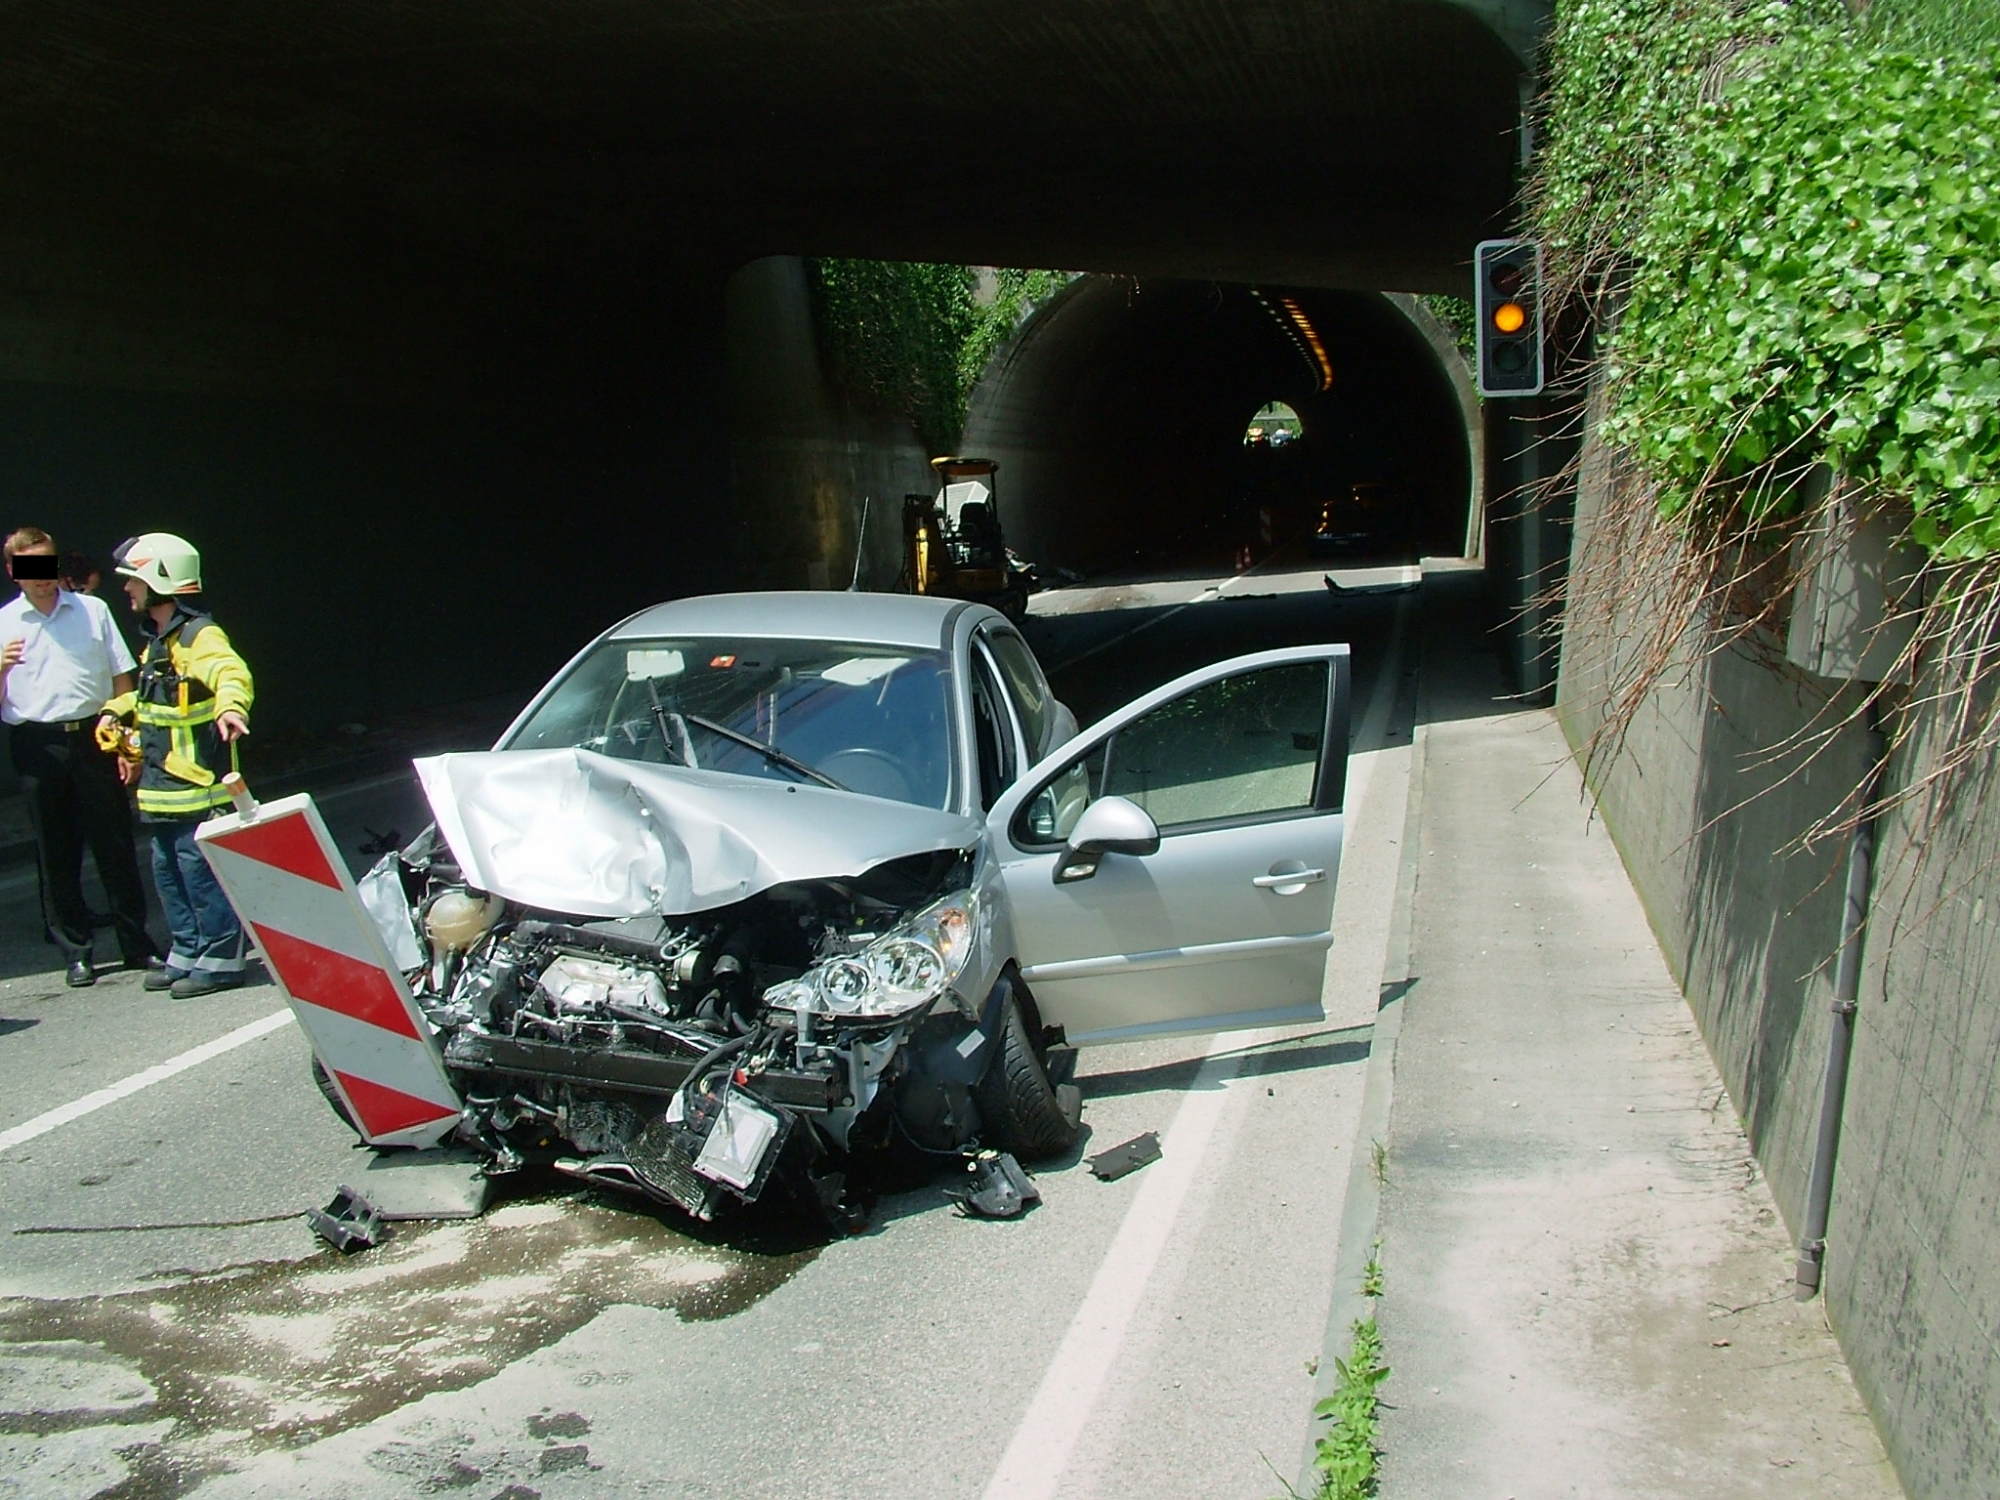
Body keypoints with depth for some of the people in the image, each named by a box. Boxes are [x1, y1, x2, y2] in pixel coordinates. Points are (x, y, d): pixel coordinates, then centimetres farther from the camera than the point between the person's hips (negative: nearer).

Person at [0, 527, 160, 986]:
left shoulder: (92, 610, 8)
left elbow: (122, 678, 10)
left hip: (93, 737, 0)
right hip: (37, 746, 0)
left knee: (115, 844, 3)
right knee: (56, 853, 5)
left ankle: (137, 943, 11)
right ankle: (76, 951, 13)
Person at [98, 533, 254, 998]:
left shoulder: (199, 636, -15)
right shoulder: (157, 640, 16)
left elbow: (231, 673, -36)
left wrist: (230, 707, -55)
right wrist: (118, 712, 22)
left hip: (197, 785, -10)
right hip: (163, 787, 10)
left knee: (200, 869, -5)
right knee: (169, 872, 15)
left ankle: (220, 960, 4)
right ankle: (187, 955, 26)